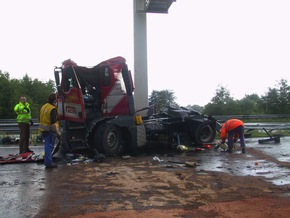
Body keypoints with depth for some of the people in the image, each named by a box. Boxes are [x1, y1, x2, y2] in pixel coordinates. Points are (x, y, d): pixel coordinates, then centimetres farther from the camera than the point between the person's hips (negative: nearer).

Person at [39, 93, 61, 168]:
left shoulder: (43, 106, 11)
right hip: (50, 130, -9)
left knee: (47, 145, 18)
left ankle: (46, 160, 26)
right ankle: (49, 162, 1)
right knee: (49, 146, -3)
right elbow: (53, 123, -24)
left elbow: (40, 119, 20)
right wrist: (58, 132, -22)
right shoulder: (53, 109, -18)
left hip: (43, 129, 9)